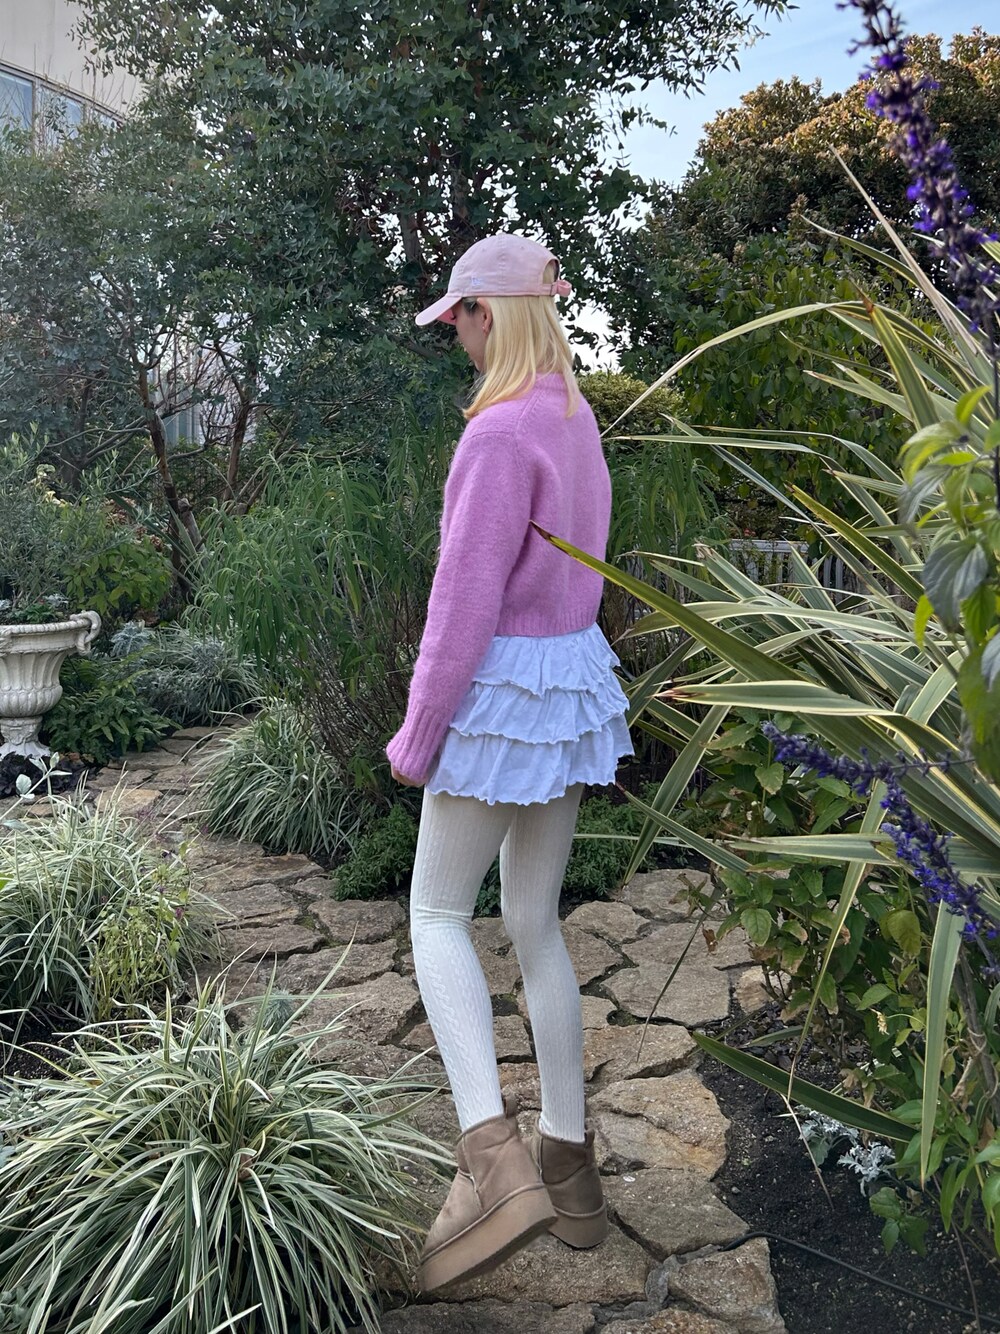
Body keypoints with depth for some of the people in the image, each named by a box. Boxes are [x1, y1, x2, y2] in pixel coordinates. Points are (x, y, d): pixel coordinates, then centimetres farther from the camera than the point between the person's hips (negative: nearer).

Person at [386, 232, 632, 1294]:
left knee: (436, 913, 7)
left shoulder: (500, 432, -18)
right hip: (575, 672, 8)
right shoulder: (577, 421, 10)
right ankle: (569, 1164, 25)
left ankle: (491, 1153, -5)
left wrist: (417, 738, -11)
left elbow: (465, 603, -19)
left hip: (502, 689, -8)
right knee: (535, 922, 15)